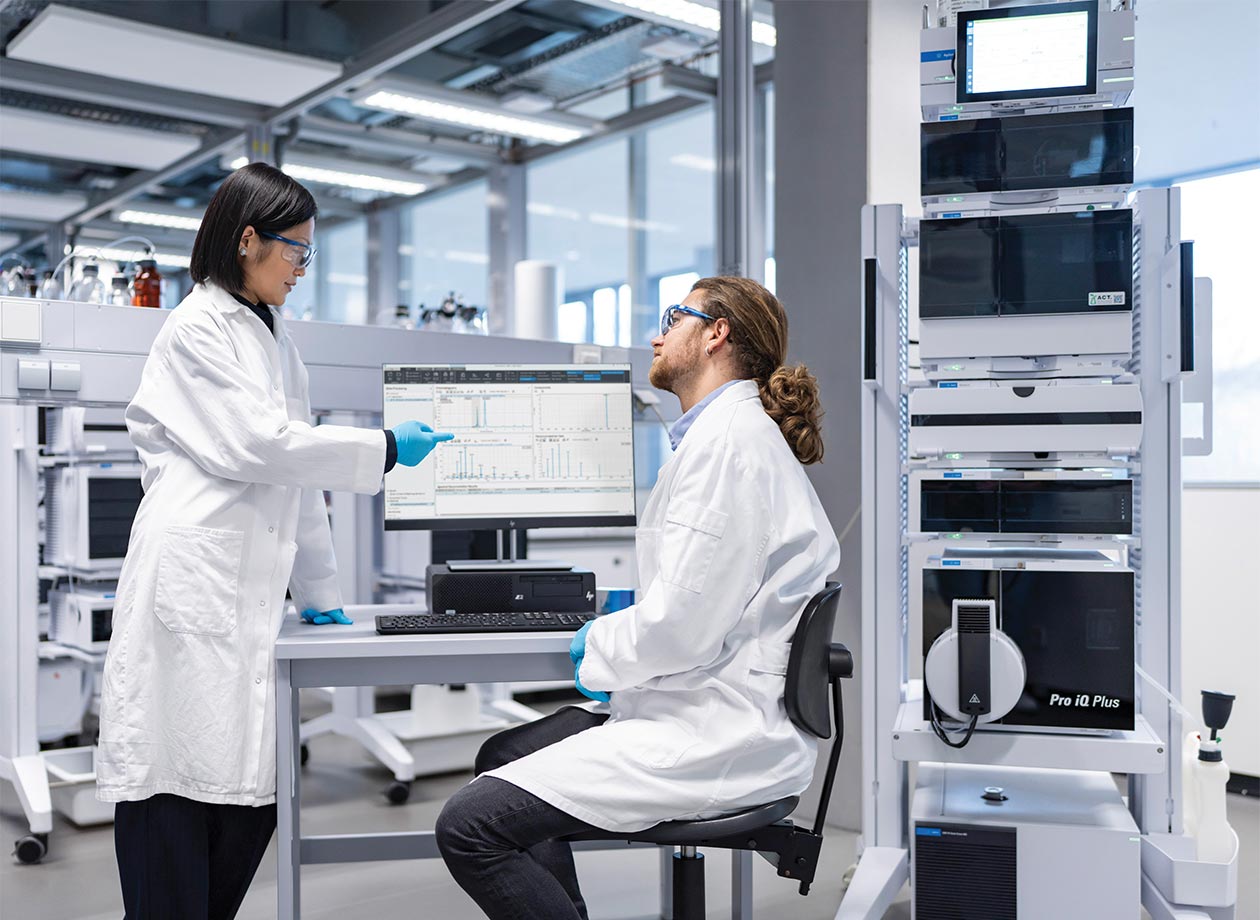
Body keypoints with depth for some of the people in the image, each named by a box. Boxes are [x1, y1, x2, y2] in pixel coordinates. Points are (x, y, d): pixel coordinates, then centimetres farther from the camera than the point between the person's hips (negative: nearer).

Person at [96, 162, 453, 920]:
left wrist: (319, 589, 20)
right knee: (178, 782, -4)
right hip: (193, 587, -8)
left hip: (250, 588, 8)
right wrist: (387, 449, -5)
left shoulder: (272, 335, 20)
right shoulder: (199, 329, -4)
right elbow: (259, 445, -12)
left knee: (254, 787, 5)